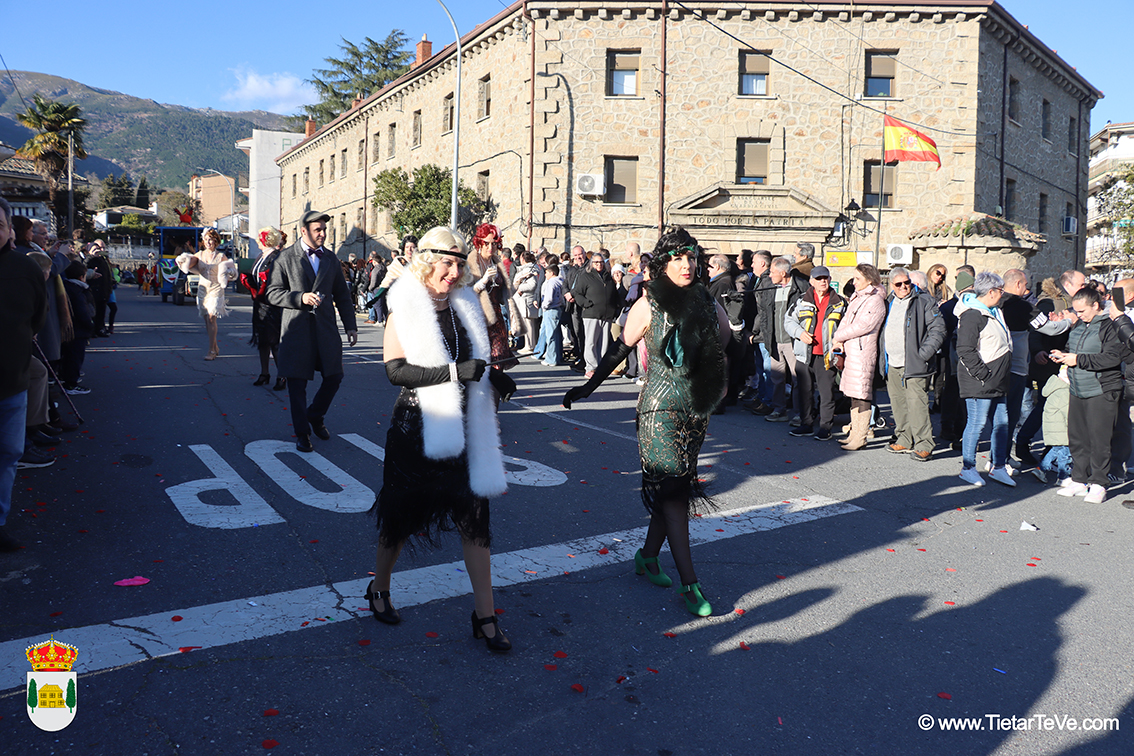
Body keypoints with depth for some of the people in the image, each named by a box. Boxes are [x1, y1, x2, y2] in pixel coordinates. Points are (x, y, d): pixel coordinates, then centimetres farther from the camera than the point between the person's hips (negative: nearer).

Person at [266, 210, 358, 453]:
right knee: (297, 383, 2)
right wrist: (300, 297, -19)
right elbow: (273, 293, -3)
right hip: (297, 329, -3)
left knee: (334, 377, 4)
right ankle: (302, 432, 16)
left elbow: (341, 295, 14)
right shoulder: (286, 257, -1)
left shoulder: (331, 258, 11)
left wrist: (350, 326, 8)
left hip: (326, 327, 4)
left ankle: (316, 417, 30)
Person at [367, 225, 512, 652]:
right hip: (417, 426, -4)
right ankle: (379, 589, 37)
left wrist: (492, 372, 7)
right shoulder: (406, 309, -8)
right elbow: (395, 370, -19)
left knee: (475, 517, 3)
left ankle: (485, 617, 10)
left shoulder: (465, 305, 9)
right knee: (402, 513, 11)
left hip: (464, 427, 5)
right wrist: (455, 371, -25)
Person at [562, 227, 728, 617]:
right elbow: (620, 349, 2)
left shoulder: (707, 304, 5)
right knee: (672, 490, -7)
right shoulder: (649, 305, -5)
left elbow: (725, 341, 19)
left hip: (696, 409, 5)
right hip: (660, 408, -4)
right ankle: (690, 585, -3)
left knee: (675, 488, 10)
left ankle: (648, 556, 30)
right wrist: (588, 386, 5)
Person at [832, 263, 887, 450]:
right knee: (853, 394, 14)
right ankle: (854, 433, 22)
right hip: (850, 350, 9)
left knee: (861, 395, -7)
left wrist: (839, 337, -7)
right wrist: (839, 340, -2)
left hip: (863, 351, -9)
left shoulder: (875, 301, -12)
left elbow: (862, 326, -18)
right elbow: (846, 320, 15)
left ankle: (860, 438, -3)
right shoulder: (856, 298, 16)